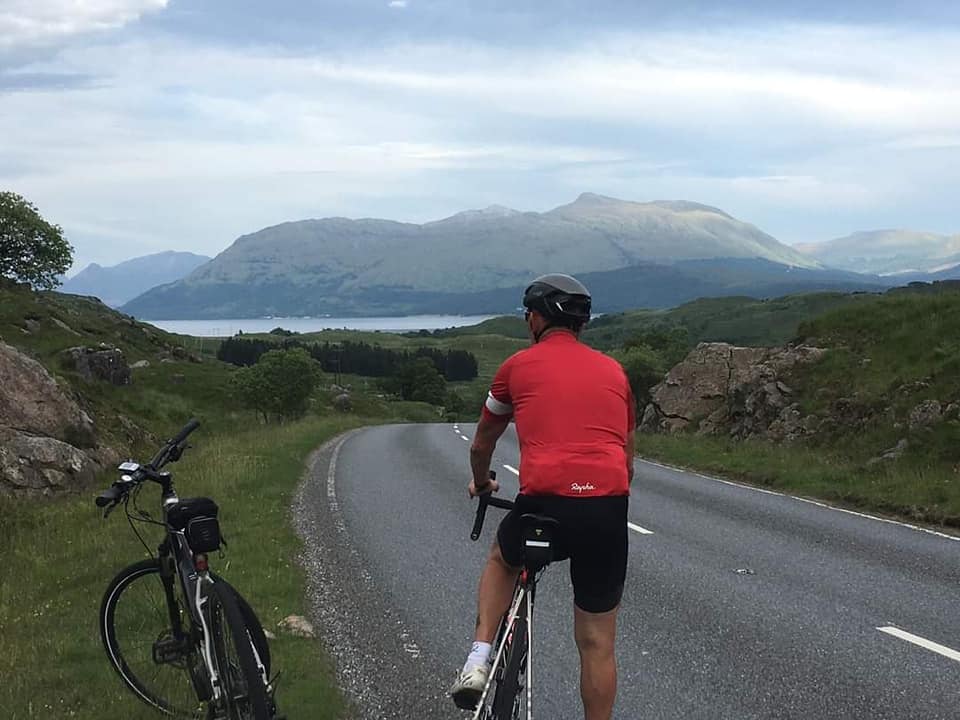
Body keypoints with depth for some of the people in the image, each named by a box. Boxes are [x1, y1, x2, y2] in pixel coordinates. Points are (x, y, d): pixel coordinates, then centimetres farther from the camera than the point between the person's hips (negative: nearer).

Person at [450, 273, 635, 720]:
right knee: (597, 643, 14)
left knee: (502, 559, 32)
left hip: (544, 505, -1)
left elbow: (481, 446, 27)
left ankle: (478, 661, 18)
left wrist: (481, 484, 48)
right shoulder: (613, 370, 19)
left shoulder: (519, 366, 13)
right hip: (608, 514, 2)